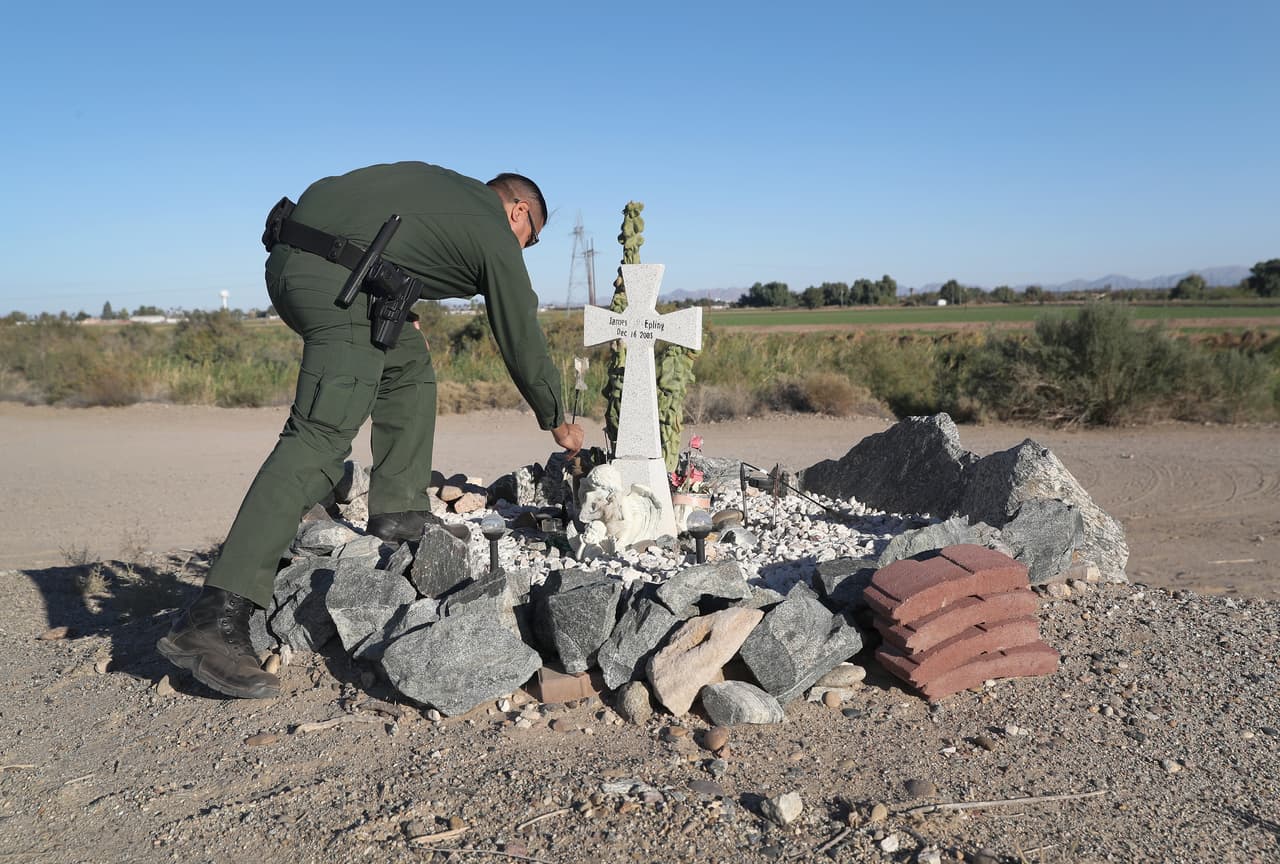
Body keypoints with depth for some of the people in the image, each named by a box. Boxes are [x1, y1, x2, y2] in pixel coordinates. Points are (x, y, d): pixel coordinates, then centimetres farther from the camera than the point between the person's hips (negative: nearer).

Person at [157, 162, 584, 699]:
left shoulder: (438, 180, 29)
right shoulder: (495, 236, 10)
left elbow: (323, 195, 26)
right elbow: (522, 342, 15)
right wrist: (558, 422, 30)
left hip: (290, 255, 10)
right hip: (340, 277, -9)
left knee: (409, 368, 23)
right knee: (321, 438, -15)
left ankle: (398, 509, 16)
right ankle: (214, 618, -20)